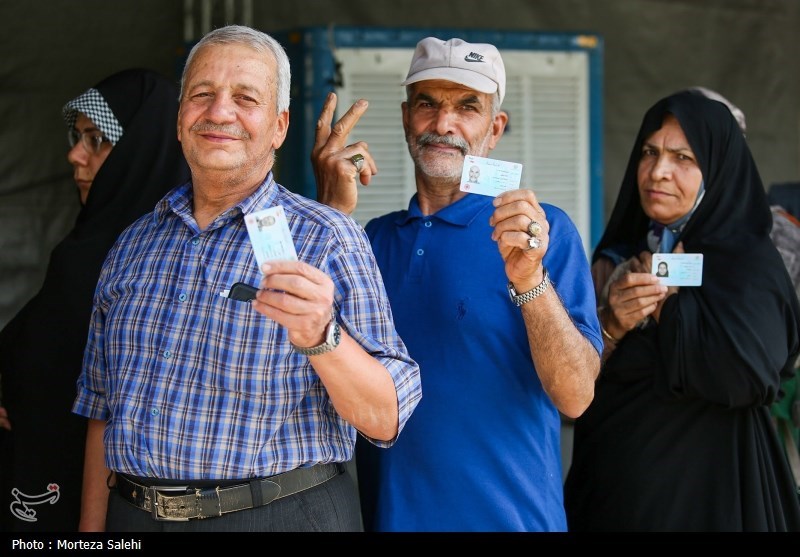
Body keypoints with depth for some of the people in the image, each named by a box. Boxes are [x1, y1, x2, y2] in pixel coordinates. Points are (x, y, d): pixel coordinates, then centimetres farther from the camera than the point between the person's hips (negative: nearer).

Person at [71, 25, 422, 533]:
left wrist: (320, 338, -29)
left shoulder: (328, 239, -8)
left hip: (282, 513, -4)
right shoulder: (134, 246, 8)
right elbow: (102, 412, 13)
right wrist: (91, 529, 7)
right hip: (134, 513, 4)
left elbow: (385, 421, -13)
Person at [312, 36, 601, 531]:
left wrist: (530, 279, -29)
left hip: (507, 514, -3)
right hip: (388, 510, 4)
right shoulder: (376, 237, 5)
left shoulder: (544, 231, -7)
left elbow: (575, 396, -14)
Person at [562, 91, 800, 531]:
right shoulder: (621, 256, 6)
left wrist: (664, 298, -14)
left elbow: (750, 373, -26)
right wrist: (610, 328, -17)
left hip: (705, 496, -5)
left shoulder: (749, 263, -9)